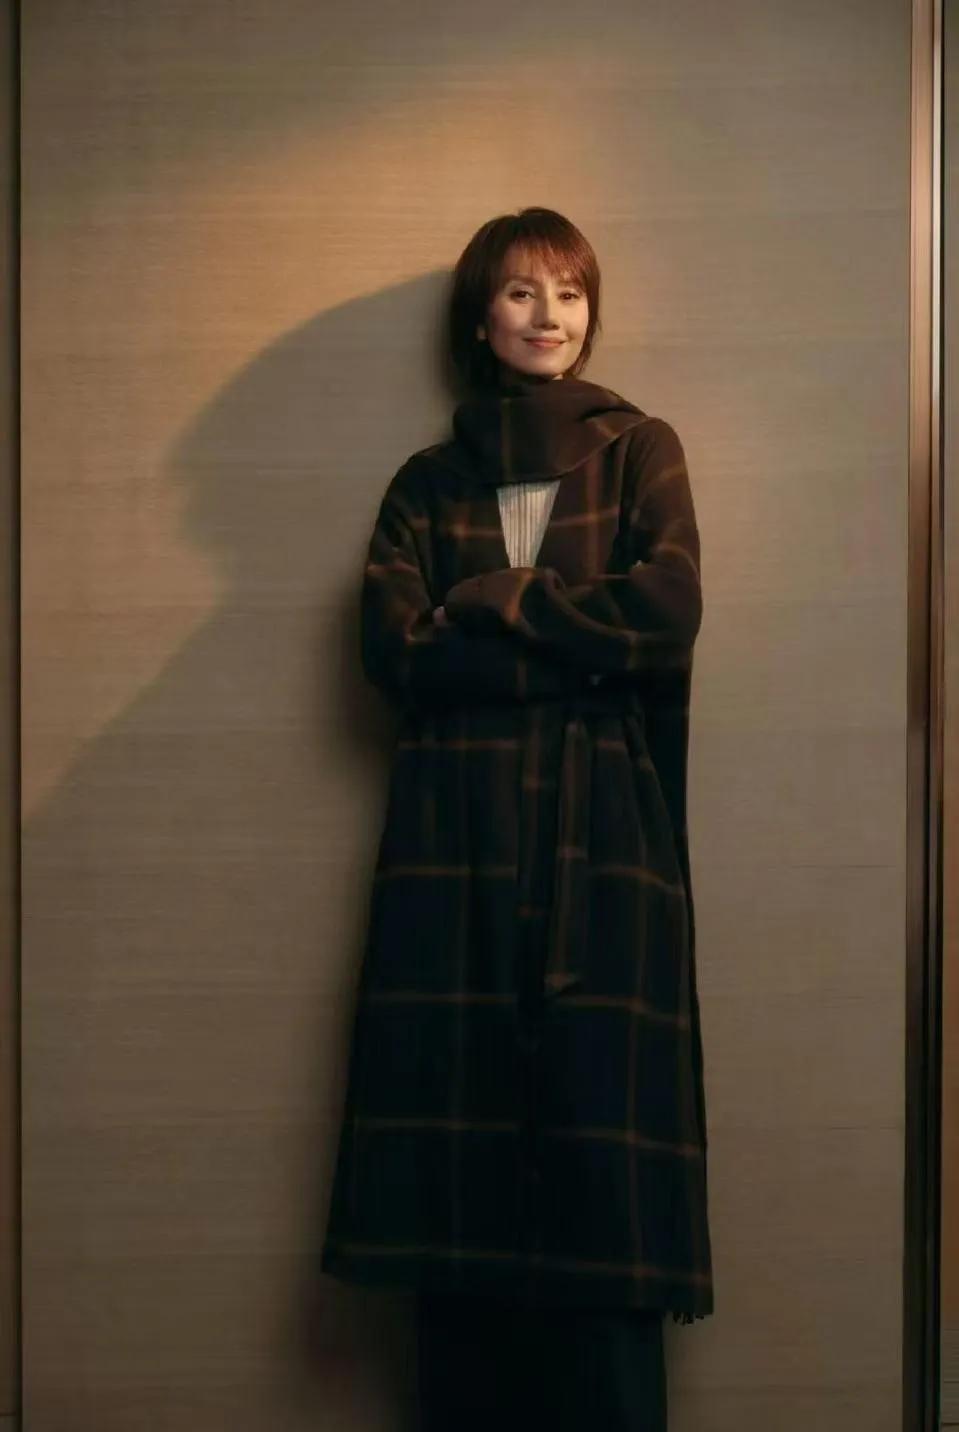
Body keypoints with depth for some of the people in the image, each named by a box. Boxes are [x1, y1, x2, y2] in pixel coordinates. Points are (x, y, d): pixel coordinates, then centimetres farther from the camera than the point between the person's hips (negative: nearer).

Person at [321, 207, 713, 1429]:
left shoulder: (640, 450, 13)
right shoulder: (426, 484, 15)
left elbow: (668, 614, -4)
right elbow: (394, 650, -2)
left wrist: (494, 601, -1)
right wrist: (584, 650, -8)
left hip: (605, 832, -1)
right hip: (458, 835, 1)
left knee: (600, 1130, -7)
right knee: (464, 1147, -1)